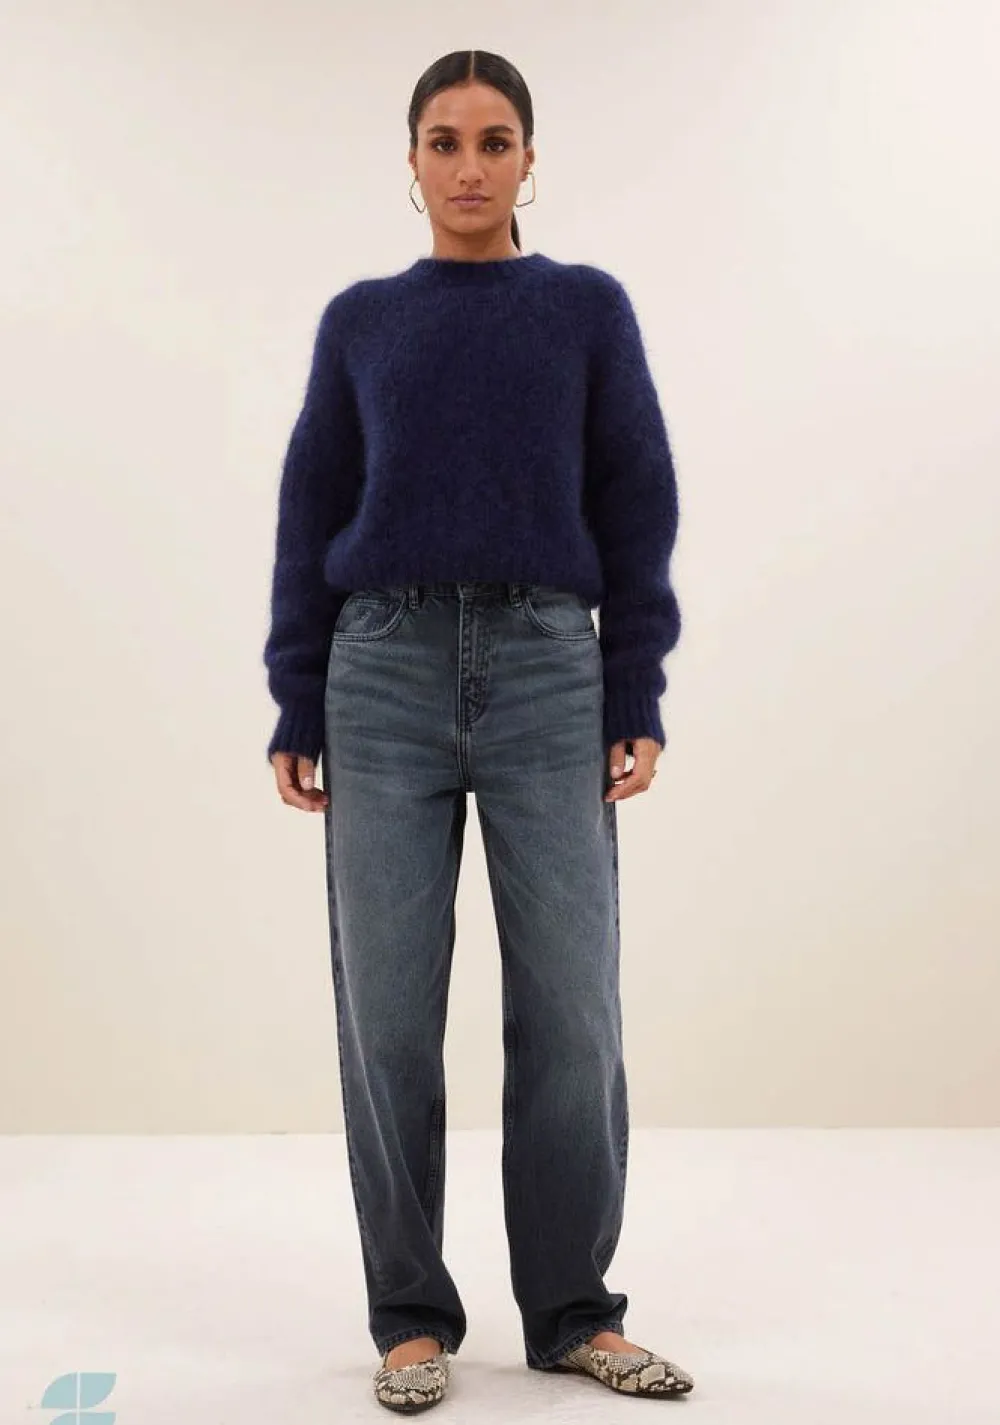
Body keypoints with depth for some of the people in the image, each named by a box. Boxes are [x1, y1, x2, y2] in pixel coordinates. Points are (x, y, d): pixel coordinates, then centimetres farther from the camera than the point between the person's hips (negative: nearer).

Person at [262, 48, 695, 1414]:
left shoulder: (589, 308, 9)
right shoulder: (360, 320, 11)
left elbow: (637, 510, 6)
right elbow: (311, 517, 9)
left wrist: (638, 702, -2)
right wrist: (296, 710, 3)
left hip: (548, 674, 0)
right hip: (385, 676, 1)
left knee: (570, 1011, 0)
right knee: (388, 1013, 2)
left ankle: (572, 1310, 19)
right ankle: (412, 1315, 19)